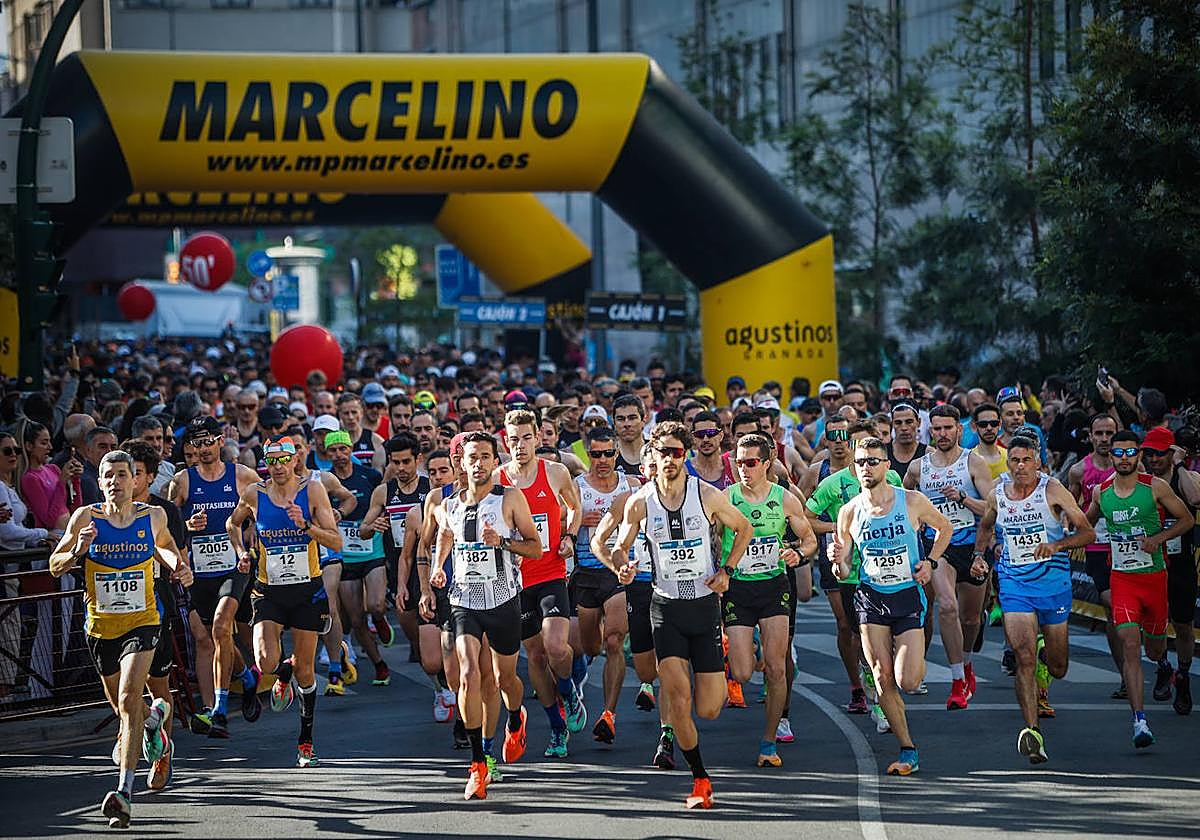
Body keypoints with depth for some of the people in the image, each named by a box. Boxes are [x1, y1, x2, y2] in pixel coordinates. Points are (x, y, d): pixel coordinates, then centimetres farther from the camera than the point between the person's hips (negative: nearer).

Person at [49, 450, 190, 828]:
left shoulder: (153, 517, -2)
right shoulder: (86, 518, -6)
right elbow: (55, 567, -2)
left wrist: (179, 567, 3)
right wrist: (78, 551, -21)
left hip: (142, 622, -2)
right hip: (100, 624, 2)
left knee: (129, 699, -20)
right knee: (121, 703, 18)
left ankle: (125, 792, -25)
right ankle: (155, 715, 56)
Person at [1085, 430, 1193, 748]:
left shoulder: (1155, 487, -7)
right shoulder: (1101, 492, 2)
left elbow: (1186, 519, 1)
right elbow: (1086, 525, 21)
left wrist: (1159, 538, -13)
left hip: (1155, 575, 0)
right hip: (1122, 578, 0)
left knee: (1154, 651, 12)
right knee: (1130, 646, -16)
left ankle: (1164, 663, 53)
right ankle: (1140, 721, -19)